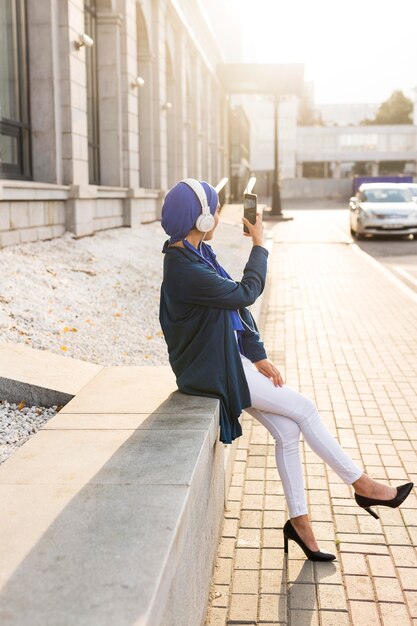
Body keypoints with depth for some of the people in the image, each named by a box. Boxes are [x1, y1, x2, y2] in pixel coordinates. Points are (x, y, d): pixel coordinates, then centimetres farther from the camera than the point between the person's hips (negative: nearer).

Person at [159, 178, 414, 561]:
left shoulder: (199, 254, 6)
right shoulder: (184, 269, -25)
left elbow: (233, 304, 8)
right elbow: (245, 294, -22)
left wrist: (258, 356, 3)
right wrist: (259, 244, -9)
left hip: (230, 357, 9)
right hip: (213, 369, -9)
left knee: (287, 431, 5)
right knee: (303, 408, -4)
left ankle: (299, 520, 18)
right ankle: (361, 484, 11)